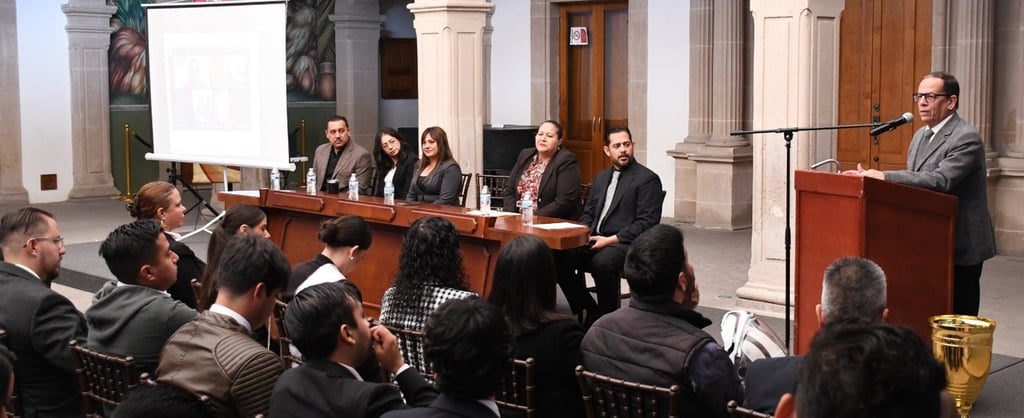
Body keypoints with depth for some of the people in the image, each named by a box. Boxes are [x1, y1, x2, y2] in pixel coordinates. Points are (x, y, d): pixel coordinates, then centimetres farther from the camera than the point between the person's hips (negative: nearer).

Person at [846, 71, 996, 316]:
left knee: (957, 318, -2)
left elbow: (940, 180, -28)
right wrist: (874, 177, 0)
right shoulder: (921, 135, 14)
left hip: (959, 247, -8)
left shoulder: (966, 138, -15)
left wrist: (884, 176, -32)